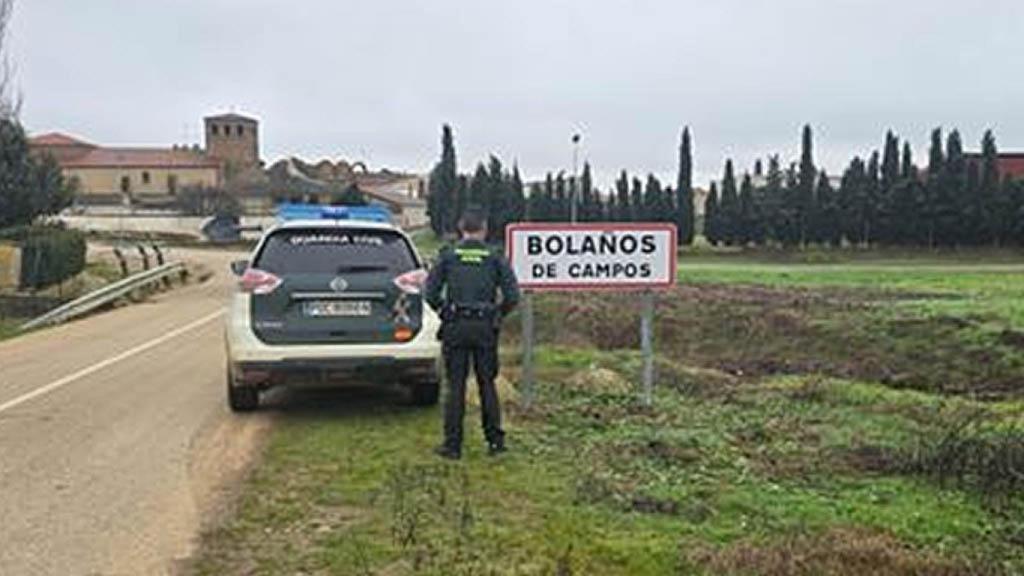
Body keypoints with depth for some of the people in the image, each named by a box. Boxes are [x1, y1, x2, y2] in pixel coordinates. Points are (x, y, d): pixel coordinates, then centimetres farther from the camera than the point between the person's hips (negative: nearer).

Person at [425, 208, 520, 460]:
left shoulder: (448, 257, 2)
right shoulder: (495, 259, 1)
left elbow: (431, 293, -2)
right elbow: (512, 296, -3)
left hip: (455, 327, 0)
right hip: (485, 328, 0)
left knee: (456, 386, 4)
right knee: (487, 384, 10)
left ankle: (452, 444, 8)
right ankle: (495, 440, 13)